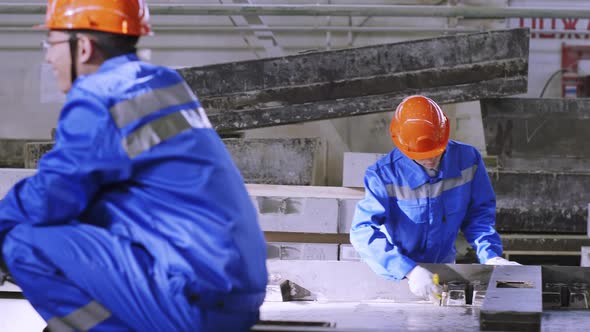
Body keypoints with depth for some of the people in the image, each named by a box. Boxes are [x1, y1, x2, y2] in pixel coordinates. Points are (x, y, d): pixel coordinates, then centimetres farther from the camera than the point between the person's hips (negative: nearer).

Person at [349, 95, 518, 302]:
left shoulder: (467, 159, -11)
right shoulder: (383, 176, -22)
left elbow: (479, 213, 2)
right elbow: (363, 232, -30)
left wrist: (491, 256, -14)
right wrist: (410, 271, -41)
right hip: (396, 274, -1)